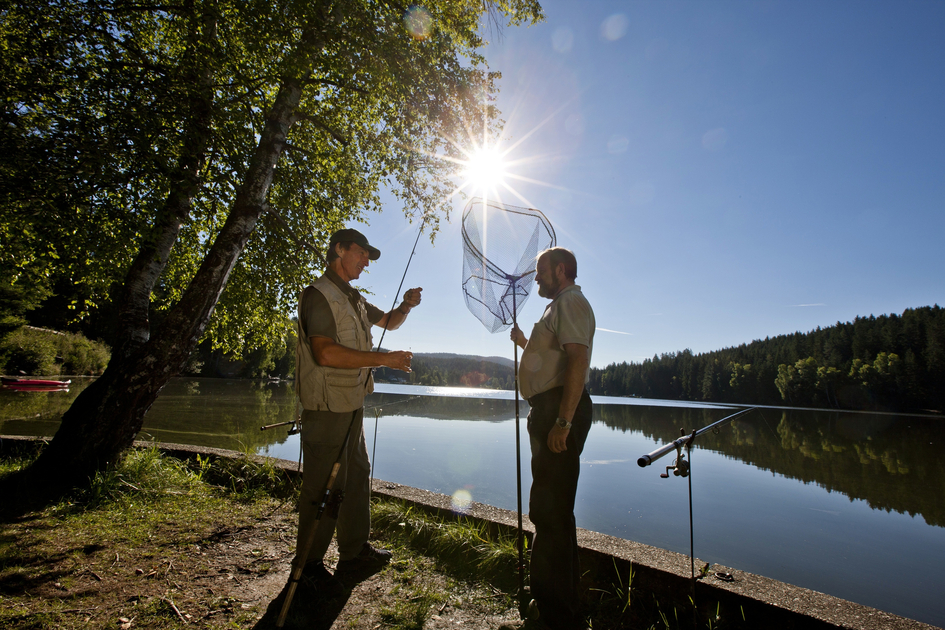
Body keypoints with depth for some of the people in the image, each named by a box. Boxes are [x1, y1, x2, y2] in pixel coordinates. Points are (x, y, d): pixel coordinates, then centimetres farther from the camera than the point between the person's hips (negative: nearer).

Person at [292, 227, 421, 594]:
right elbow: (325, 353, -26)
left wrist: (406, 306, 6)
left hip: (352, 405, 9)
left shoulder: (354, 299, 16)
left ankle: (354, 553, 31)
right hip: (326, 408, -9)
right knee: (322, 487, 2)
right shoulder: (319, 295, -13)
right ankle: (309, 565, 20)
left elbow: (388, 322, 28)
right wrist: (383, 359, -24)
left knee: (357, 477, 16)